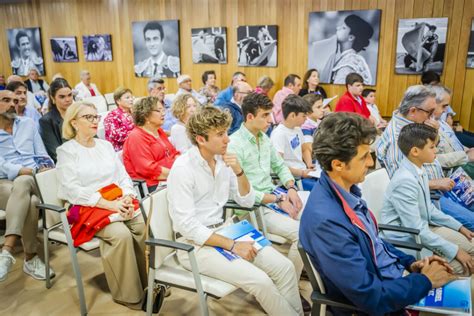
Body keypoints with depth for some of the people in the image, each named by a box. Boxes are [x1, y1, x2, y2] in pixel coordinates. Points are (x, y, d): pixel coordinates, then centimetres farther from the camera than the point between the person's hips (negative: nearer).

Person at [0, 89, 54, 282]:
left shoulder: (28, 124, 17)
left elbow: (42, 155, 13)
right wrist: (29, 170, -22)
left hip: (34, 181, 2)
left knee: (21, 184, -37)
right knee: (29, 202, -37)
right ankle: (31, 258, -29)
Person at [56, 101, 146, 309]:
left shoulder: (106, 145, 16)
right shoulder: (66, 150, -1)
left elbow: (123, 176, 11)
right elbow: (73, 190, -13)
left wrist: (127, 198, -10)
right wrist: (108, 204, -22)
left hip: (117, 203, 5)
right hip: (87, 208, -5)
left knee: (144, 225, -22)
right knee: (121, 234, -30)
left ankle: (150, 282, -7)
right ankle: (128, 294, -12)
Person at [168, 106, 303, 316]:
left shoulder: (223, 160, 3)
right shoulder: (182, 169, -18)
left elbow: (247, 202, 6)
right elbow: (187, 226, -21)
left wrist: (239, 171, -11)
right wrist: (232, 245, -20)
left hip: (223, 230, 7)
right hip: (195, 243, -7)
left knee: (285, 267, -8)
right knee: (260, 281, -22)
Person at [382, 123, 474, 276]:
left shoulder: (419, 171, -2)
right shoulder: (405, 182, -29)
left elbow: (429, 209, 12)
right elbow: (416, 230, -26)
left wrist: (460, 227, 12)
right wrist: (455, 251, -19)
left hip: (424, 227, 9)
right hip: (407, 238, -9)